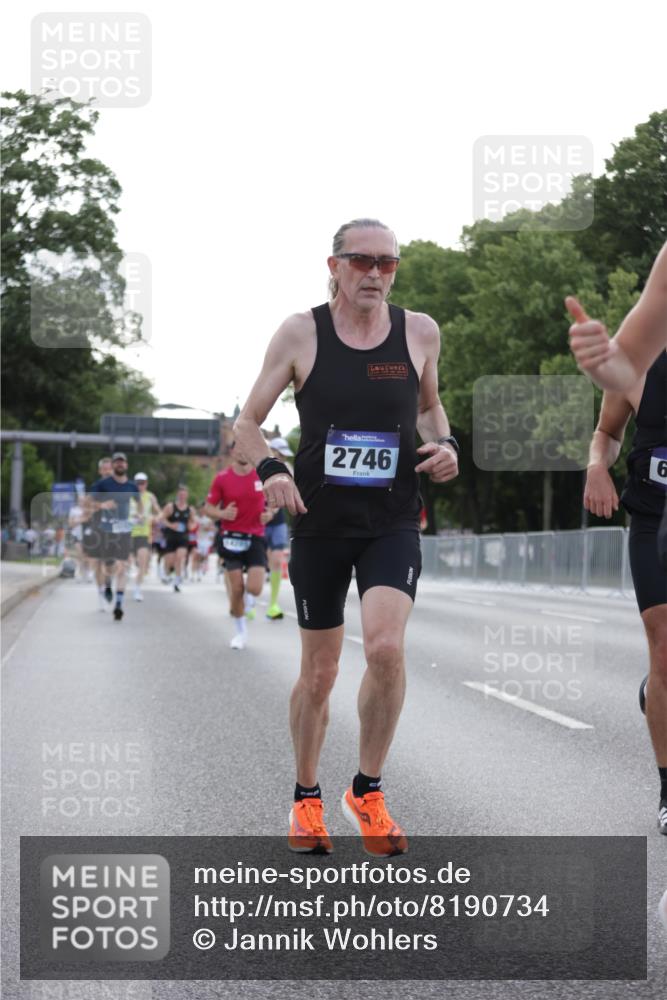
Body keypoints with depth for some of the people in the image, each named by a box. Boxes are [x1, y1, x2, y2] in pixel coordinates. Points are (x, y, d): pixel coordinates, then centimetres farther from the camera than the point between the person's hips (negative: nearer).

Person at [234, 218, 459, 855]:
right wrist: (269, 469, -17)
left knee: (385, 647, -21)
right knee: (318, 674, 7)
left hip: (393, 522, 0)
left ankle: (367, 791, 0)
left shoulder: (420, 332, 1)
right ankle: (306, 798, 29)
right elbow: (248, 422, 3)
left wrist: (444, 444, 0)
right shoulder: (301, 333, -4)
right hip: (319, 522, 0)